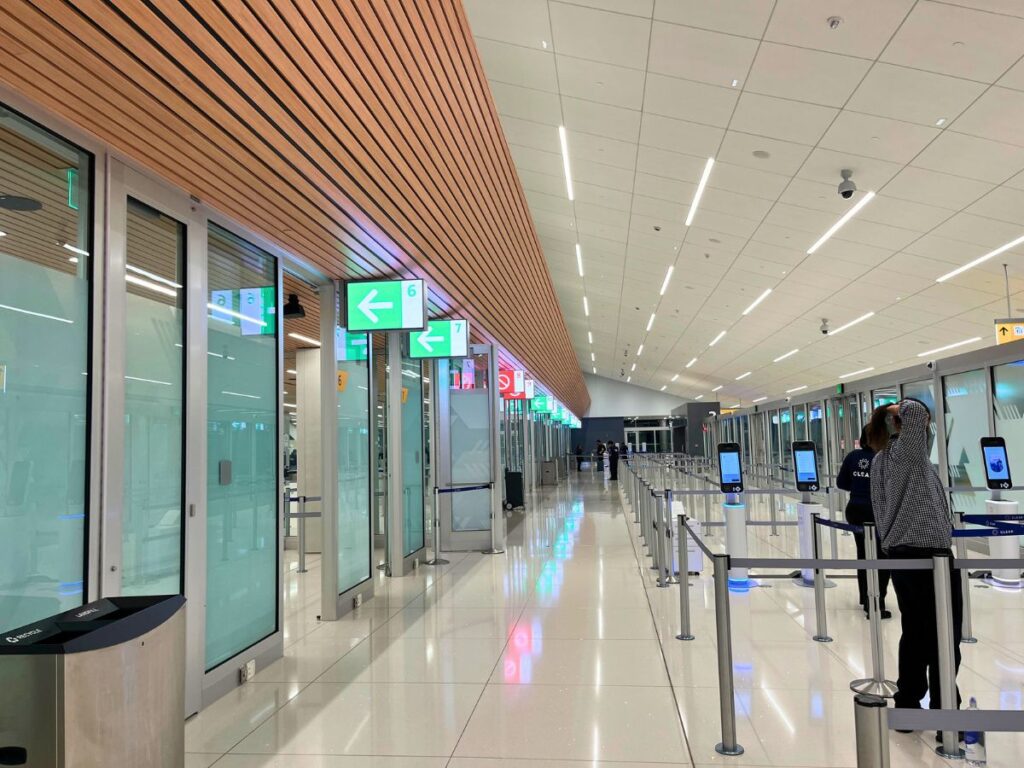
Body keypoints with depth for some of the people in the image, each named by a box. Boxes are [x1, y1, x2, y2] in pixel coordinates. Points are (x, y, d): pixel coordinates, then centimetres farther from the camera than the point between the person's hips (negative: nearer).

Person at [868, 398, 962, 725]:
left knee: (914, 633, 14)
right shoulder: (908, 450, -11)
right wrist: (900, 408, -8)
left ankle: (907, 707, 19)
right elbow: (914, 411, -29)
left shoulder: (879, 460, 14)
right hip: (930, 553, -8)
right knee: (944, 637, 1)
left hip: (899, 554, 8)